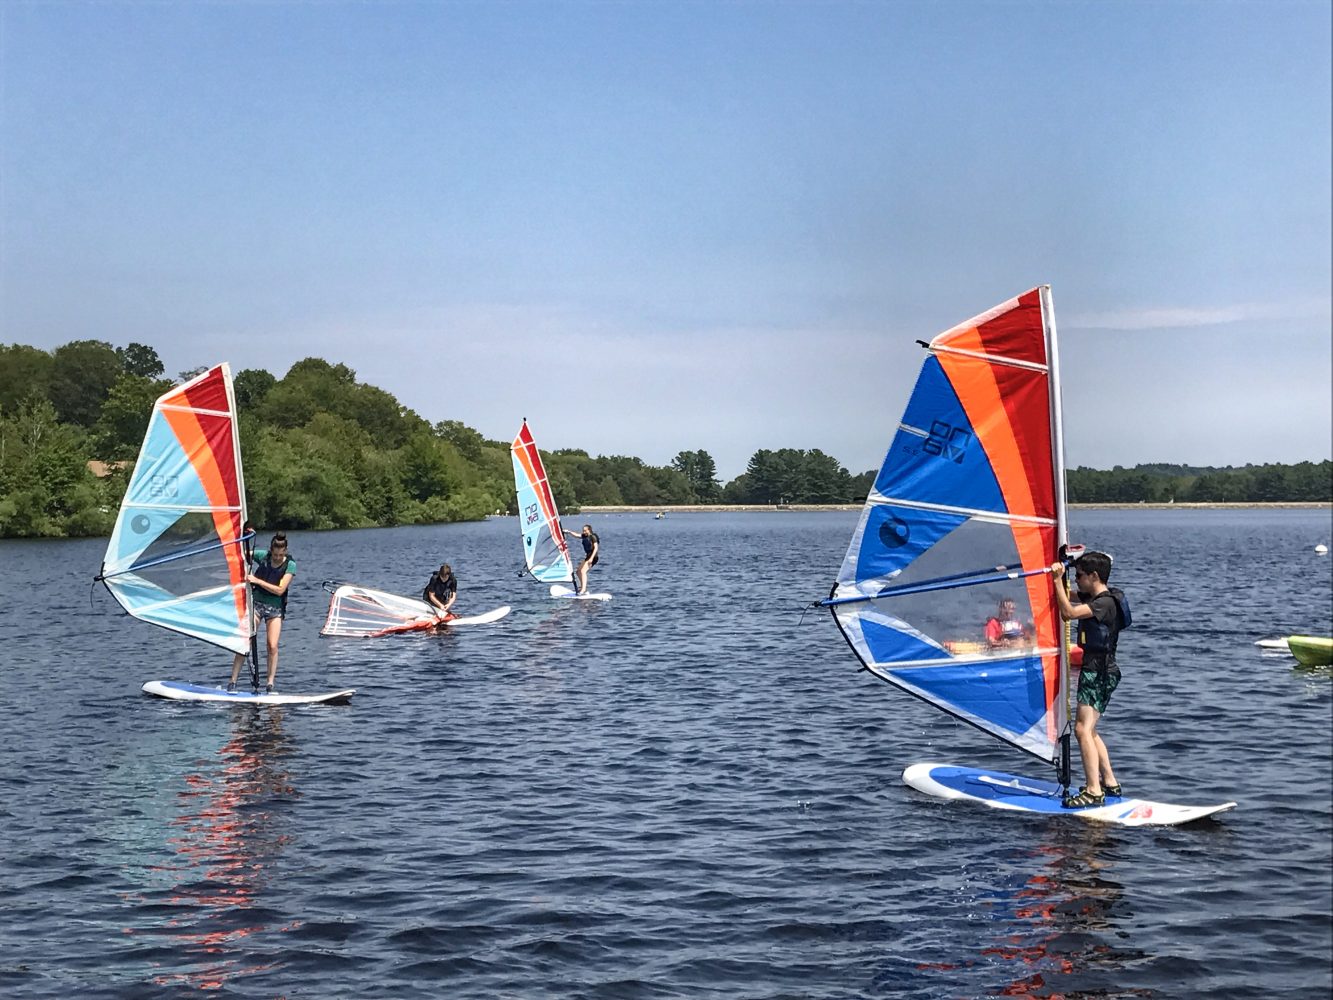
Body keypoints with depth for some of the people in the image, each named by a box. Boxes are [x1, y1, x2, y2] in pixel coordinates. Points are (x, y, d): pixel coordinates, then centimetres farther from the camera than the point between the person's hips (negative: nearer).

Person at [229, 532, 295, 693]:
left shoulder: (290, 565, -9)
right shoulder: (262, 556, -4)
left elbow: (280, 590, -16)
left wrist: (257, 580, -21)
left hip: (275, 608, -1)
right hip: (256, 603, 1)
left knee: (273, 646, -11)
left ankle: (270, 685, -3)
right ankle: (232, 682, -6)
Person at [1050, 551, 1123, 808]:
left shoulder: (1105, 603, -17)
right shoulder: (1091, 599, 13)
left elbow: (1069, 613, -30)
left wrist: (1058, 579, -25)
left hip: (1100, 673, -11)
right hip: (1093, 671, 11)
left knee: (1083, 729, -17)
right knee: (1089, 730, 19)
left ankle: (1094, 792, -20)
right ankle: (1109, 782, 25)